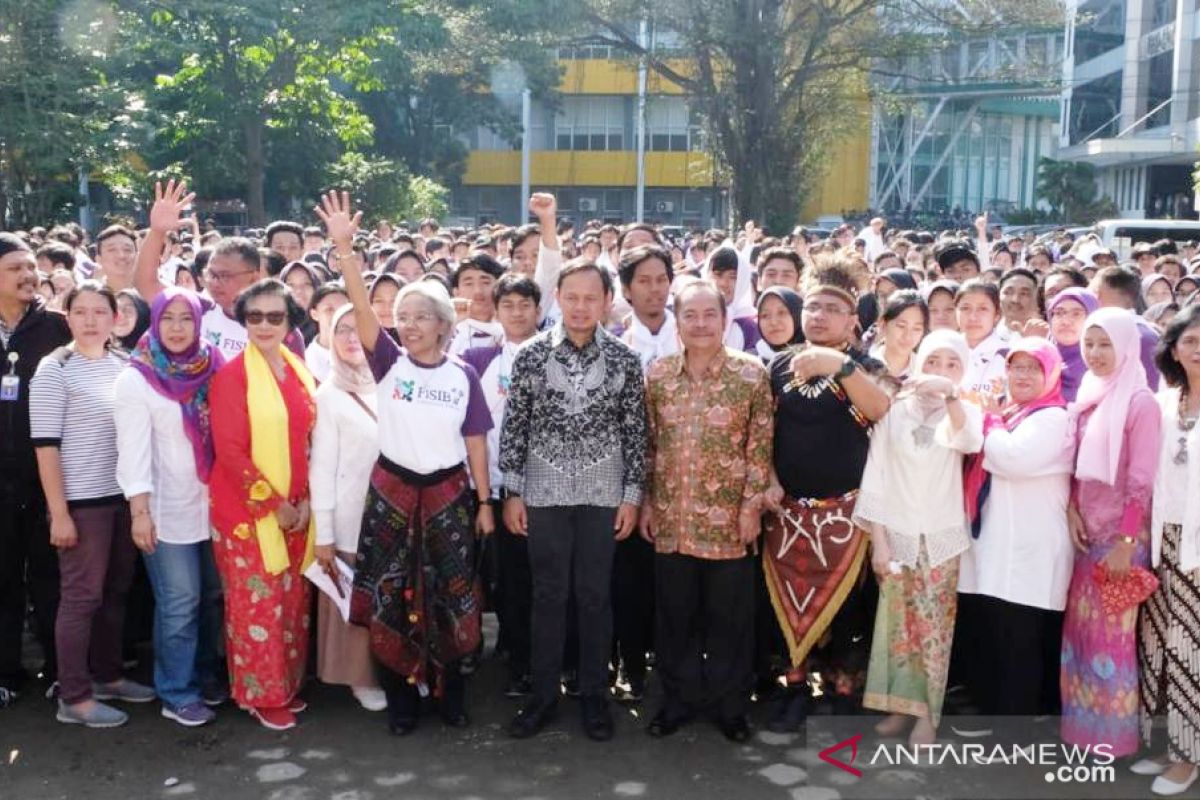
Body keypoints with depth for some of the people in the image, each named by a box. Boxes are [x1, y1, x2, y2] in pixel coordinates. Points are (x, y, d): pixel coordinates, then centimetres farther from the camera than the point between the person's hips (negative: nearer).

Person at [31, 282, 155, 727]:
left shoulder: (124, 365, 7)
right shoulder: (54, 370, -8)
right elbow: (45, 445, -11)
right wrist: (58, 512, -15)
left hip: (123, 496, 6)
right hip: (81, 502, -5)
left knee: (116, 591, 13)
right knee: (82, 596, -1)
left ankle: (107, 675, 28)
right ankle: (74, 698, 8)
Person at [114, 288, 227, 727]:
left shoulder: (211, 370, 5)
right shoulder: (136, 379, -6)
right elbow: (133, 450, -11)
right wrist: (140, 511, -16)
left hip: (213, 503, 4)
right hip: (168, 509, -4)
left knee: (213, 595, 12)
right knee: (179, 602, -2)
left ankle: (208, 676, 29)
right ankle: (177, 694, 12)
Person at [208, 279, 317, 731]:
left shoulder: (298, 372, 8)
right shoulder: (232, 375, -10)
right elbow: (230, 451, -14)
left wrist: (305, 500, 2)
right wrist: (273, 503, -14)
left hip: (296, 509, 6)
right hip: (248, 508, -6)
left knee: (293, 600, 13)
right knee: (256, 603, 2)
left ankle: (287, 684, 27)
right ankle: (261, 694, 16)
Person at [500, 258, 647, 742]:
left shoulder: (624, 359, -2)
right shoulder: (531, 354, -3)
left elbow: (635, 431, 2)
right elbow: (514, 426, 0)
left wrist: (633, 494, -2)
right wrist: (512, 491, -2)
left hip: (603, 492, 0)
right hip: (545, 491, 0)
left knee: (595, 595, 8)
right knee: (548, 595, 8)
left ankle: (594, 694, 22)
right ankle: (544, 693, 21)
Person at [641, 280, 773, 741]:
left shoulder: (751, 374, -5)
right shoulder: (658, 375, 4)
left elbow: (760, 447, -5)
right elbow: (649, 444, 9)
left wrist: (752, 506, -8)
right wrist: (646, 502, 7)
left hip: (728, 518, -3)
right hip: (671, 517, 3)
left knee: (729, 615, 8)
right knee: (674, 613, 12)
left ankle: (730, 704, 23)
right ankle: (679, 698, 27)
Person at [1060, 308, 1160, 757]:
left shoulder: (1140, 403, -11)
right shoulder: (1086, 398, 10)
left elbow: (1141, 480, -13)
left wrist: (1126, 542, -16)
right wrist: (1070, 509, -1)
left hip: (1120, 535, -6)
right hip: (1085, 531, 6)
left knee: (1112, 631, 0)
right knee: (1080, 628, 10)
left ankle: (1113, 732, 12)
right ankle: (1081, 723, 22)